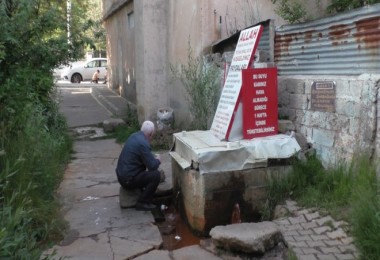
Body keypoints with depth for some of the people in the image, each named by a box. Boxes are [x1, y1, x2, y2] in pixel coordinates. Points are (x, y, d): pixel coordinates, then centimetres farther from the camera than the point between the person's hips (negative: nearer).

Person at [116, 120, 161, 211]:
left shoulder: (134, 136, 5)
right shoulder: (143, 143, -24)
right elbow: (152, 166, -20)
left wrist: (153, 157, 13)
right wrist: (158, 160, 0)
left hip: (122, 174, 10)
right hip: (128, 180, -10)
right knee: (156, 175, -11)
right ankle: (142, 203, -3)